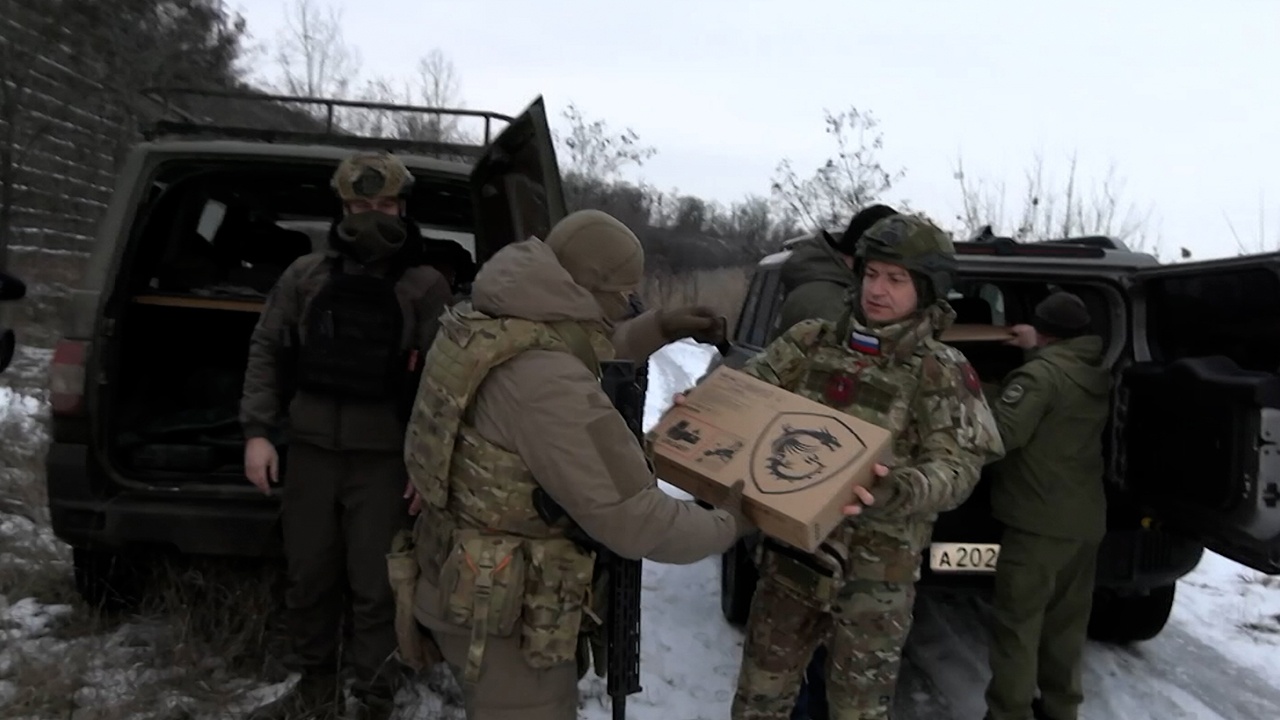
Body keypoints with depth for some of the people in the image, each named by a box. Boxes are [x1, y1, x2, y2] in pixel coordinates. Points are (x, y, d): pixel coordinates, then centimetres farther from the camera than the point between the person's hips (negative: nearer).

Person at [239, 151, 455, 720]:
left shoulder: (425, 287, -3)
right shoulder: (306, 276, 6)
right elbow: (266, 350, 9)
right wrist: (258, 430, 0)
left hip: (383, 459, -3)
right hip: (309, 449, 4)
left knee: (375, 587, 3)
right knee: (307, 577, 15)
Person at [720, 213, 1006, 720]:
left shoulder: (941, 372, -7)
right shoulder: (812, 340, 3)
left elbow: (957, 468, -16)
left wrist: (898, 492, -37)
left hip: (874, 572, -3)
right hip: (790, 550, 4)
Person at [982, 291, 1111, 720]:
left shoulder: (1041, 374, -17)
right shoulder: (1098, 376, 9)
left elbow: (1000, 434, -25)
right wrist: (1039, 350, 36)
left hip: (1039, 522, -8)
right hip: (1086, 520, 8)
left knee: (1018, 623, -1)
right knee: (1066, 621, 18)